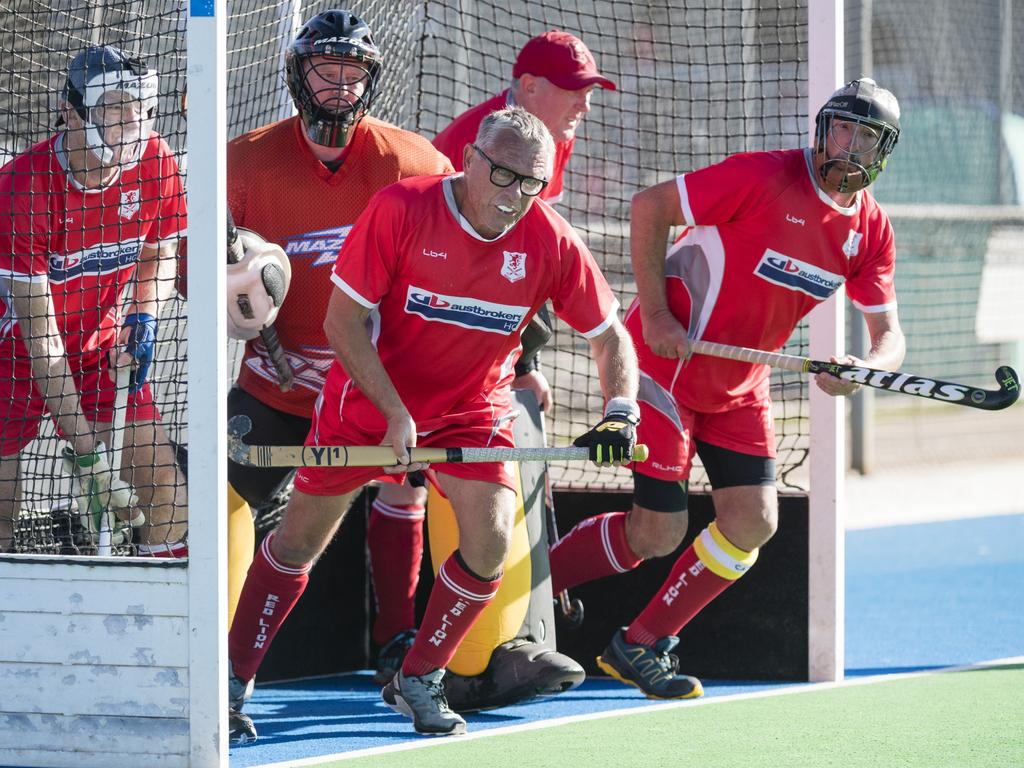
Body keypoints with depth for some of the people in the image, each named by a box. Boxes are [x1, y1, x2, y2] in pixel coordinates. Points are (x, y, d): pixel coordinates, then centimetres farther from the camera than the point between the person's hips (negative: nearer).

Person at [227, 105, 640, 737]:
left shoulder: (551, 240, -16)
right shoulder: (401, 209, -23)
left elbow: (610, 335, -5)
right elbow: (343, 320, -18)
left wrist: (620, 413, -23)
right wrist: (395, 413, -25)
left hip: (474, 407, 2)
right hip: (369, 395, -2)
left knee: (490, 540, -17)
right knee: (301, 538, 4)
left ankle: (418, 682, 4)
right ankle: (235, 679, 18)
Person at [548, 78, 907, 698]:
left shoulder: (870, 230, -1)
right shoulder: (763, 180, -22)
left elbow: (888, 333, 3)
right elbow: (650, 206, -17)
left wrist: (866, 367, -22)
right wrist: (655, 315, -20)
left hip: (740, 388, 7)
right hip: (666, 363, -7)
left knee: (754, 523, -2)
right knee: (659, 533, -9)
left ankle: (642, 646, 11)